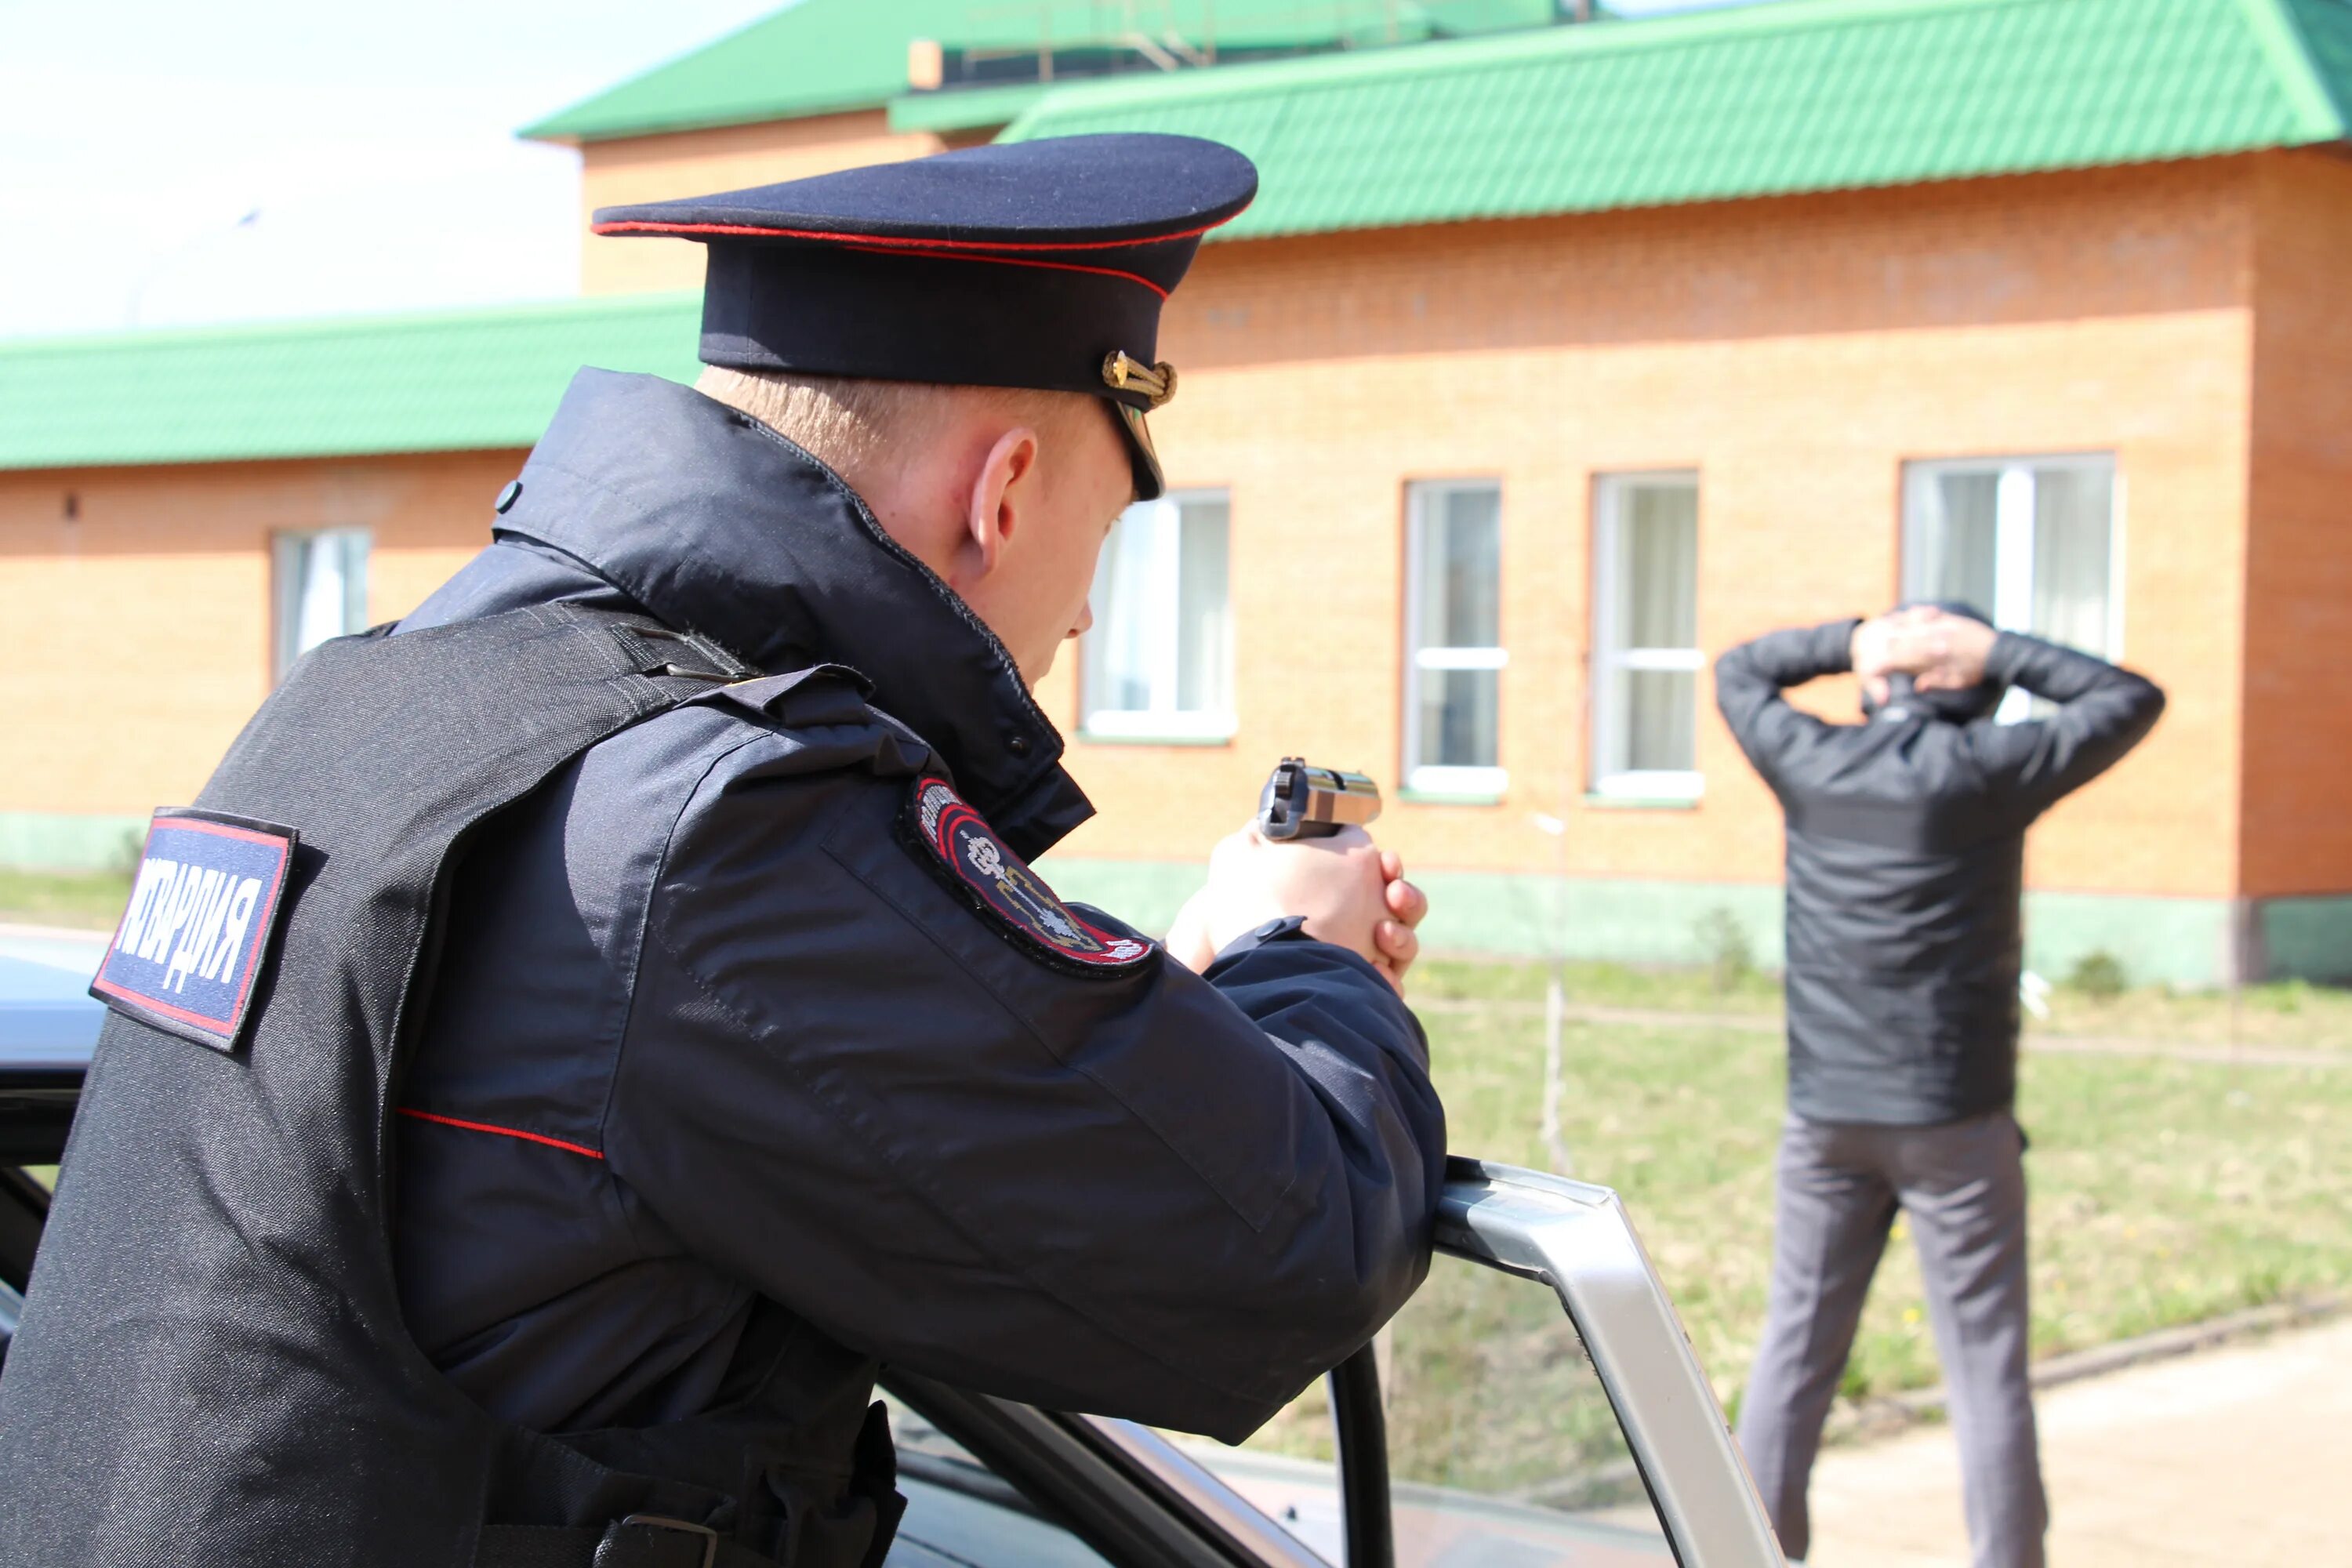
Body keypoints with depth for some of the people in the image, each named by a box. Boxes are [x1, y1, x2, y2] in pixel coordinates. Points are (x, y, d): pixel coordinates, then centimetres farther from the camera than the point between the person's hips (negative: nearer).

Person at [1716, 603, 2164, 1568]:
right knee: (1986, 1369, 1)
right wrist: (1997, 652, 0)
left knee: (1795, 1349, 10)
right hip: (1954, 1120, -3)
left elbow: (1738, 672, 20)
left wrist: (1853, 641, 7)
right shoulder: (1990, 769, -9)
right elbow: (2132, 700, 4)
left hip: (1825, 1117, 4)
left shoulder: (1809, 763, 0)